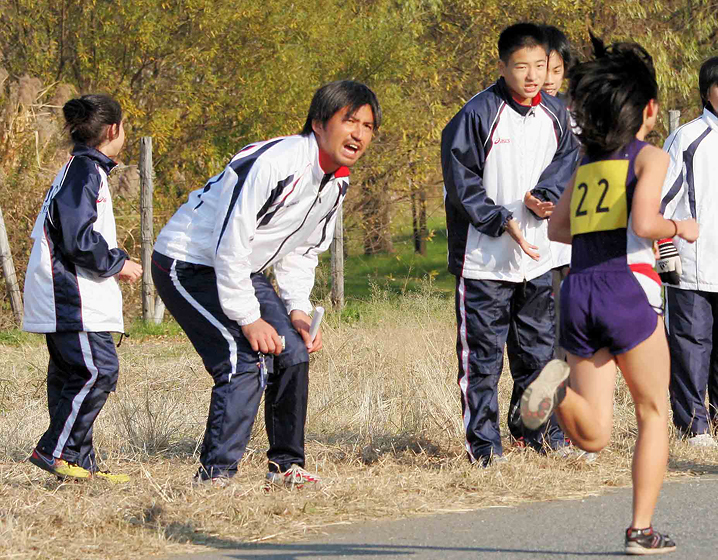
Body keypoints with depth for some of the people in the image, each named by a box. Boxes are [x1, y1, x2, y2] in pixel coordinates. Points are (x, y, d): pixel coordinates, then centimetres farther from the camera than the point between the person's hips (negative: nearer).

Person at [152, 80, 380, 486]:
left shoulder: (337, 183, 1)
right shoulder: (274, 164, -29)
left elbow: (303, 251, 13)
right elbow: (229, 244, -28)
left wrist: (298, 311, -2)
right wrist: (249, 319, -22)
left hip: (245, 270, 9)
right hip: (189, 265, -9)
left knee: (294, 354, 2)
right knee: (247, 360, -20)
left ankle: (287, 465, 15)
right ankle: (215, 475, -15)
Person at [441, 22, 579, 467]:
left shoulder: (555, 114, 5)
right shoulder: (478, 114, -12)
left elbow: (567, 160, 12)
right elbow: (461, 180, -11)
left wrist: (545, 196, -8)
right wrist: (503, 221, -16)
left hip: (537, 258, 6)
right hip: (484, 260, -5)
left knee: (538, 348, 14)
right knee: (482, 354, -2)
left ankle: (535, 428, 29)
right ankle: (483, 443, 4)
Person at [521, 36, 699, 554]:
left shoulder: (587, 162, 17)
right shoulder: (650, 157, -1)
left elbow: (557, 228, 19)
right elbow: (643, 223, -14)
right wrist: (679, 228, 4)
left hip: (578, 290, 5)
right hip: (627, 285, -5)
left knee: (593, 435, 6)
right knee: (653, 413, 11)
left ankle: (560, 386, -24)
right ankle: (642, 530, 5)